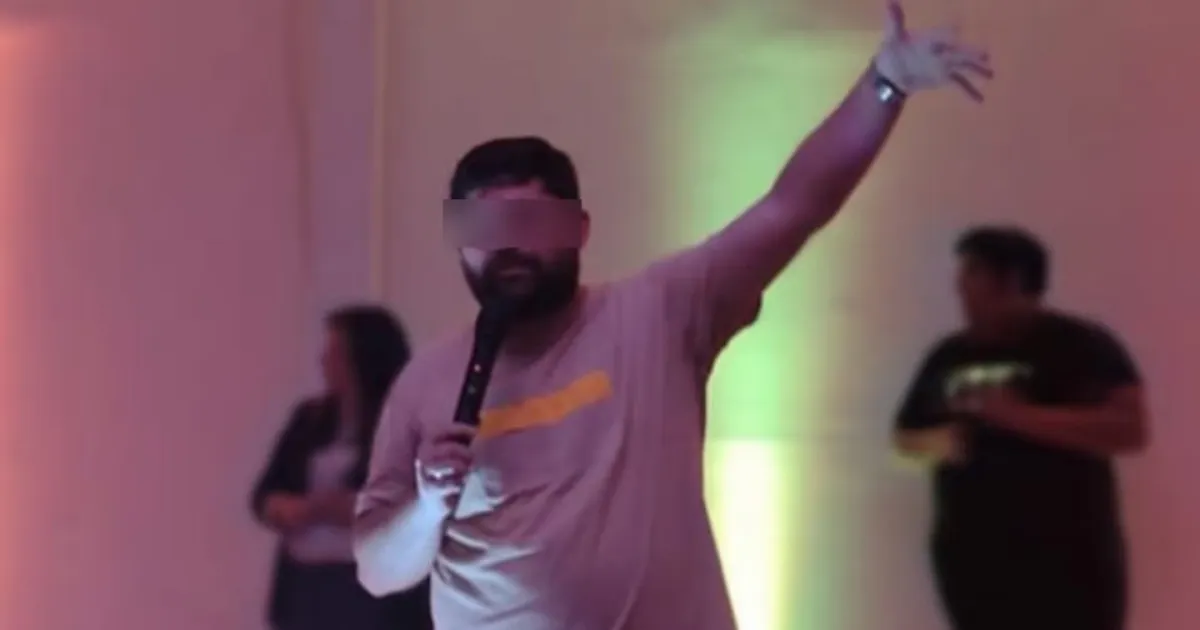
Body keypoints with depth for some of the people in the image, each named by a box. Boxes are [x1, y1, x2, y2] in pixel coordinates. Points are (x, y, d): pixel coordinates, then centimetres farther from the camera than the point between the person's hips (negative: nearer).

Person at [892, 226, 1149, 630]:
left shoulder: (1078, 344, -4)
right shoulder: (950, 356, 13)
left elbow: (1129, 428, -17)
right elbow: (906, 435, 23)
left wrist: (1019, 414, -21)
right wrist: (937, 442, -2)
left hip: (1064, 559, -6)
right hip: (972, 556, 6)